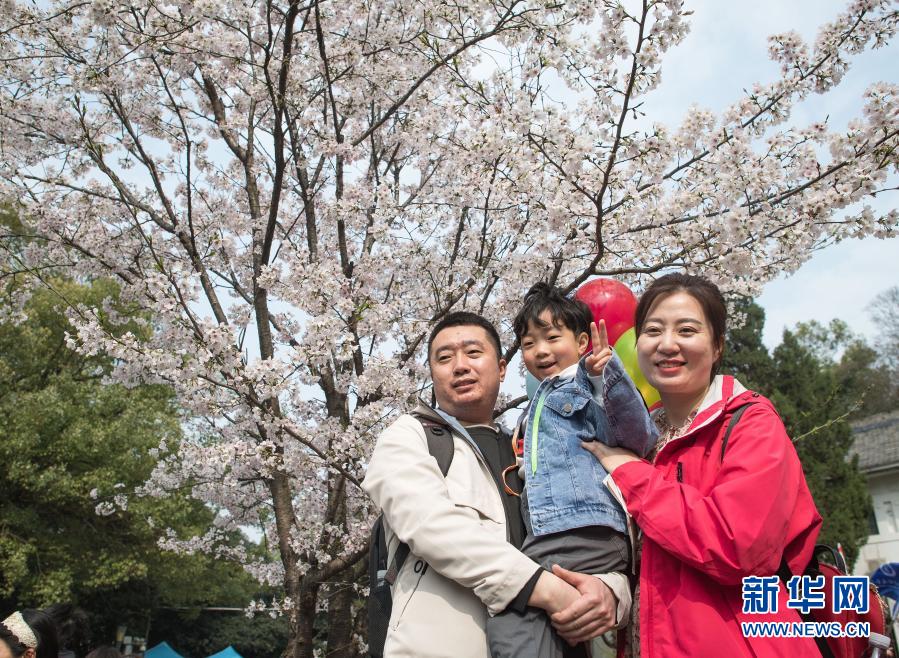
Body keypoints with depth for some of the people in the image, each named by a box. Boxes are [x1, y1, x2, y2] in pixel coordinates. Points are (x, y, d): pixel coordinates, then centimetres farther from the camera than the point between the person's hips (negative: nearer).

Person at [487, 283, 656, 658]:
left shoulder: (586, 384, 0)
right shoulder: (543, 400, 28)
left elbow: (638, 436, -18)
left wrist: (608, 374, -31)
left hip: (586, 534, -9)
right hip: (550, 538, 9)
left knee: (511, 617, -23)